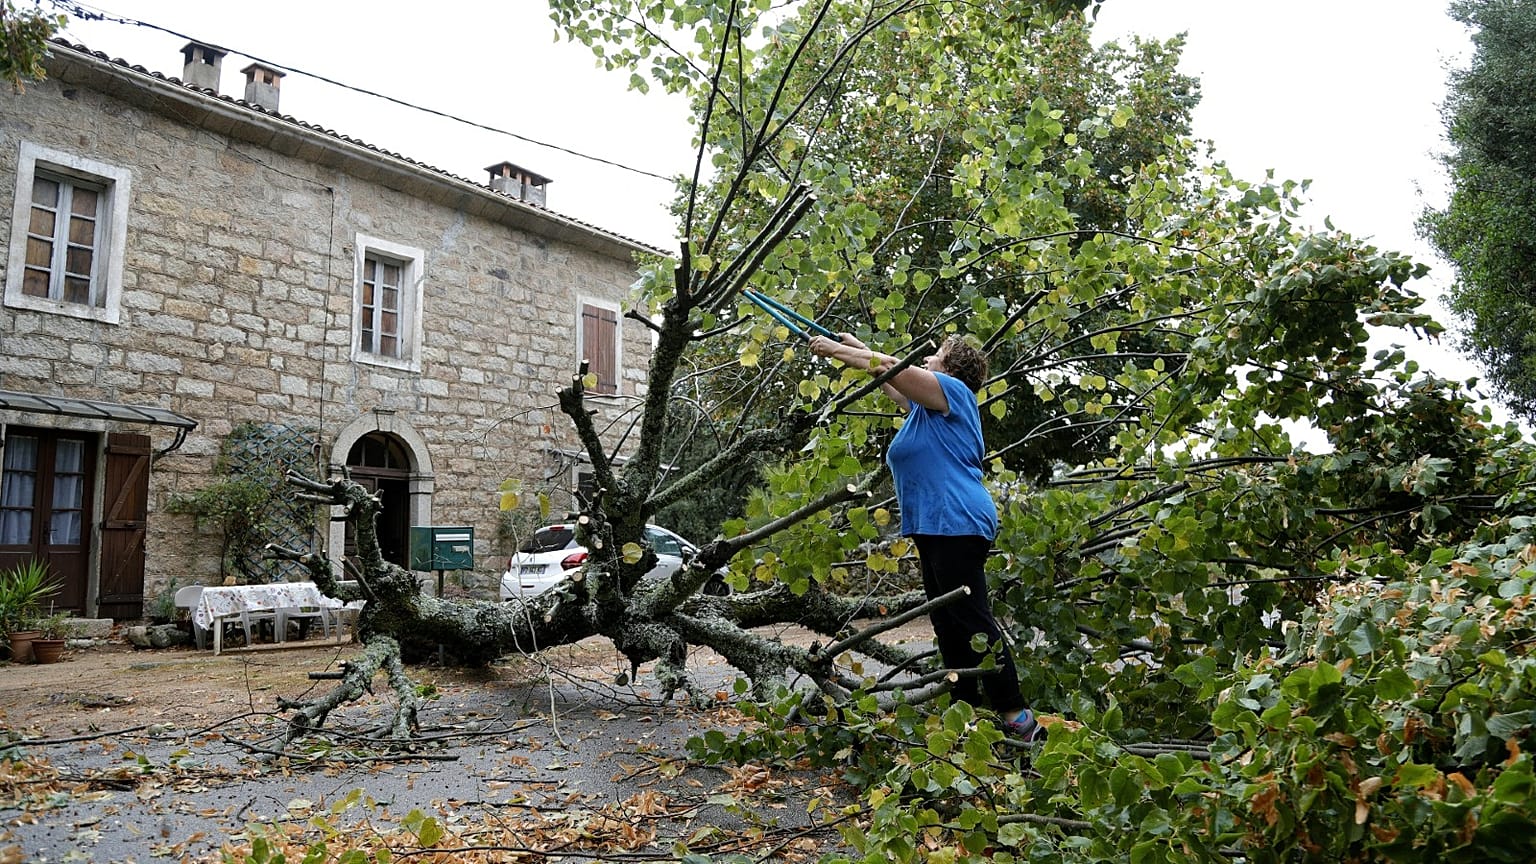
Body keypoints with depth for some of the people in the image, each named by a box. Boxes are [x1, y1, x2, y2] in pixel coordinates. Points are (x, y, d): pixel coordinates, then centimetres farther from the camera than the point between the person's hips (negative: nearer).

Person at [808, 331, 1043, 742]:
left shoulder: (953, 390, -3)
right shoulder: (928, 404, 22)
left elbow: (889, 366, -7)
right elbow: (889, 377, 35)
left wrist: (836, 350, 1)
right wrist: (855, 345, 33)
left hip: (956, 521, -11)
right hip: (936, 527, 11)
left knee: (973, 620, -13)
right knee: (947, 623, 11)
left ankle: (1017, 718, -11)